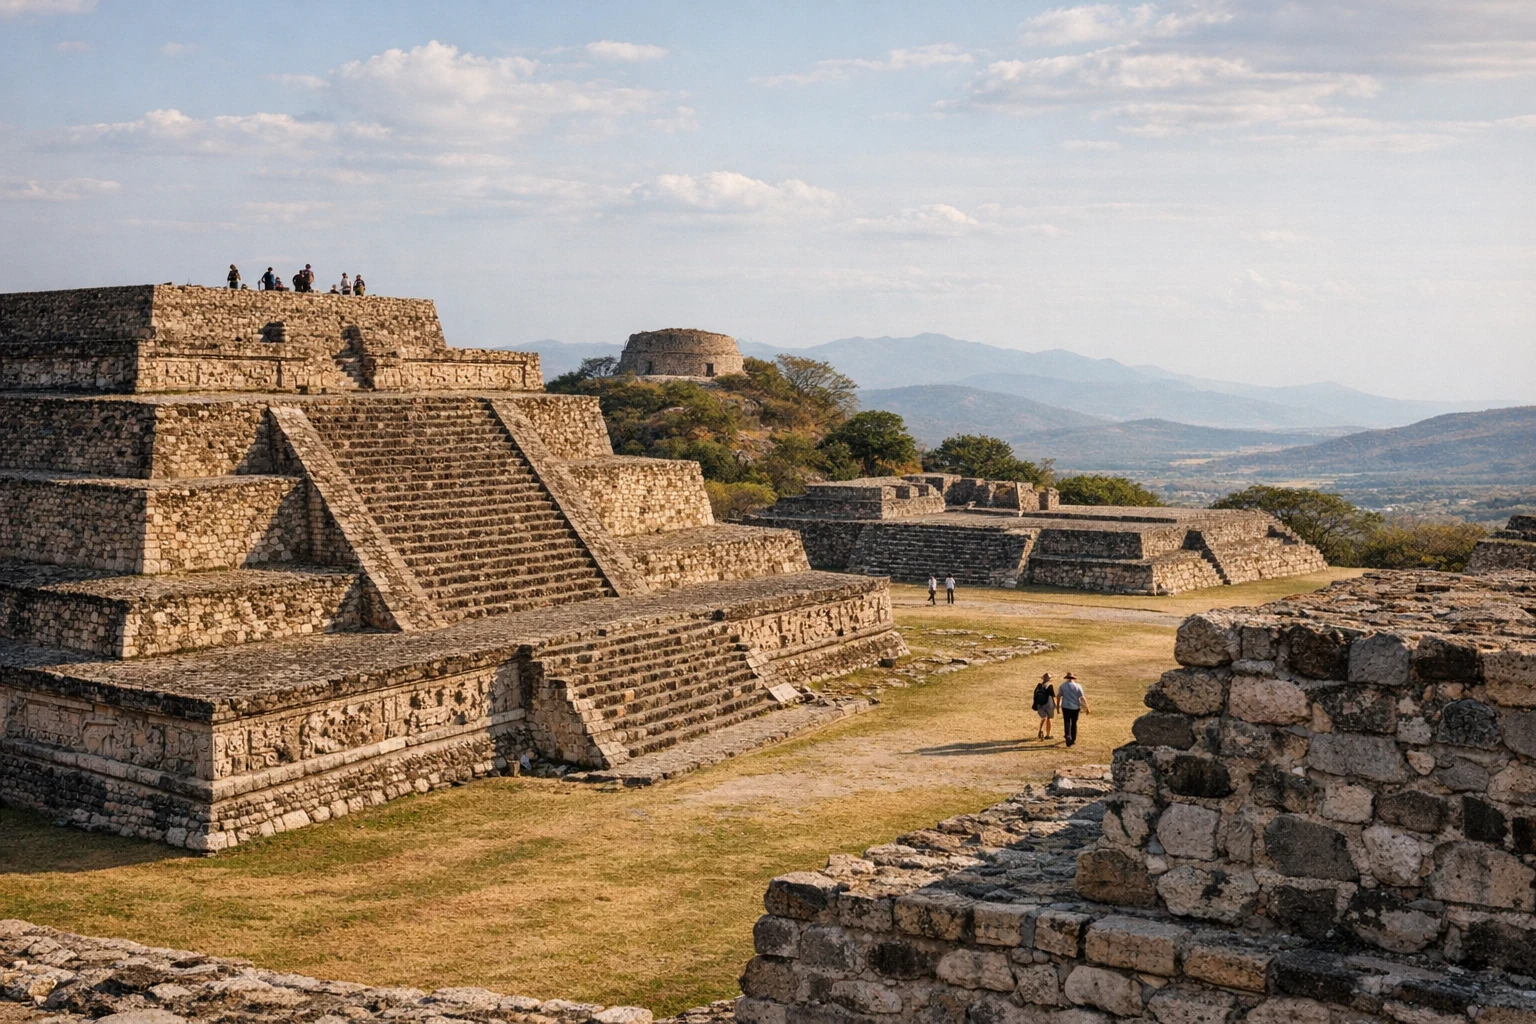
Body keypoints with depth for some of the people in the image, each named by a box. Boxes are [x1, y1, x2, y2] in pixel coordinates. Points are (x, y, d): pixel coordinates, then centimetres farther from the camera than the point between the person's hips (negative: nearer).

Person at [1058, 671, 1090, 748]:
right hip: (1075, 707, 1)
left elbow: (1058, 696, 2)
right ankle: (1073, 739, 22)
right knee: (1074, 723, 14)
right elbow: (1082, 697, -5)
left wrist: (1058, 706, 13)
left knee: (1067, 722, -2)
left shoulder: (1062, 686, -1)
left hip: (1066, 707, -1)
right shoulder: (1077, 686, -4)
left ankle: (1068, 736, -26)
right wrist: (1087, 708, -1)